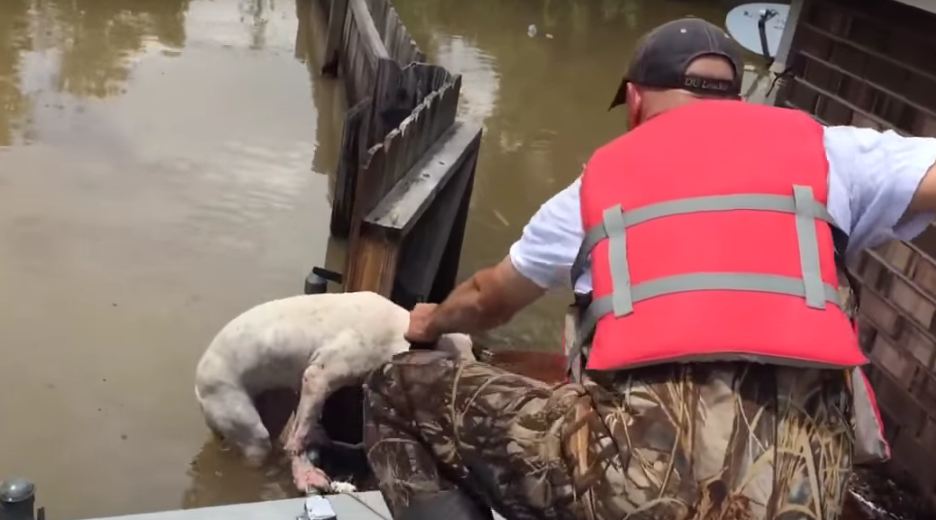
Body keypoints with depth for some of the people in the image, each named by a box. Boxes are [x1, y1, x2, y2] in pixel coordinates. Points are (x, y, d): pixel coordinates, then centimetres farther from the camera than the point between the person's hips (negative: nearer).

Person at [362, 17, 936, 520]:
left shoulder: (601, 178, 22)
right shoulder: (821, 150, 17)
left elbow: (488, 301, 38)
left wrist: (431, 324, 58)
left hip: (642, 453, -2)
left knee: (399, 390, 16)